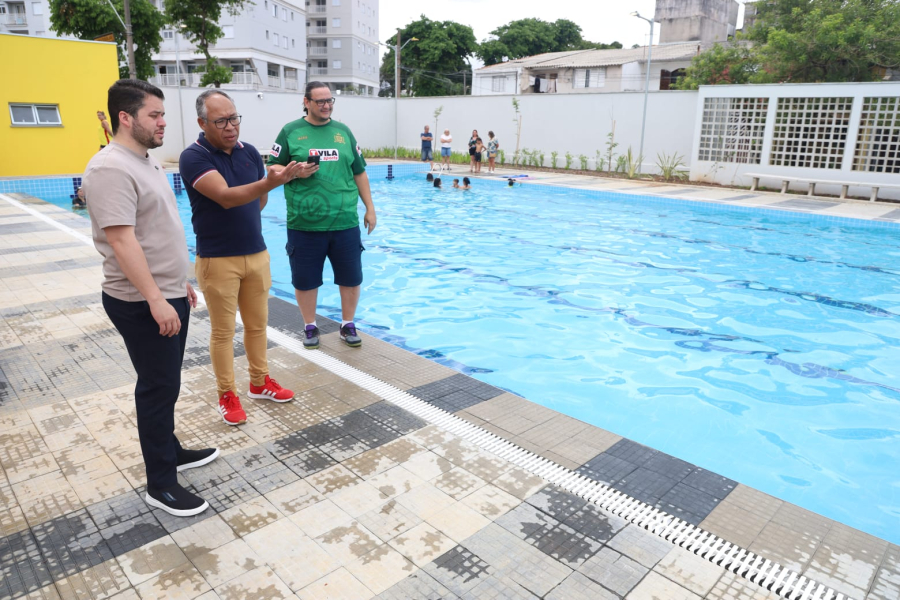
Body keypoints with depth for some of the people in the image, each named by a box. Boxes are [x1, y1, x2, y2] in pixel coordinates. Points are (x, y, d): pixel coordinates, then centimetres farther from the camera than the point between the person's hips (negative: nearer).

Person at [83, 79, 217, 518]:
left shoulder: (146, 162, 13)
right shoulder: (111, 168, -19)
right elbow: (121, 240, -25)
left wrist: (179, 283, 21)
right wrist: (155, 300, -26)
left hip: (167, 294, 10)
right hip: (142, 303, -9)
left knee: (166, 382, 19)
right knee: (158, 387, -1)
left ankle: (170, 451, 35)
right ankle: (160, 485, 12)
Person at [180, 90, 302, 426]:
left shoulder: (250, 153, 5)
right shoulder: (194, 158, -14)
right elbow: (226, 197, -30)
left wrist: (239, 219, 5)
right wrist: (271, 182, -43)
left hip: (257, 254, 5)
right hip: (218, 259, -5)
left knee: (257, 324, 15)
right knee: (223, 331, 5)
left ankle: (260, 382, 31)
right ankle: (227, 395, 19)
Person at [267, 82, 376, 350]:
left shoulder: (343, 131, 10)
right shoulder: (290, 131, 3)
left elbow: (359, 173, 12)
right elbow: (272, 168, 5)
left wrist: (370, 209, 9)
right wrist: (295, 172, -15)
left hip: (345, 222, 2)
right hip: (304, 224, -2)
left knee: (351, 278, 7)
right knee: (305, 280, 8)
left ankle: (348, 325, 25)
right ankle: (310, 327, 27)